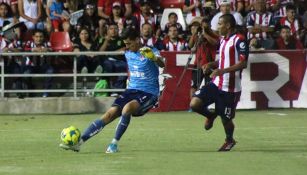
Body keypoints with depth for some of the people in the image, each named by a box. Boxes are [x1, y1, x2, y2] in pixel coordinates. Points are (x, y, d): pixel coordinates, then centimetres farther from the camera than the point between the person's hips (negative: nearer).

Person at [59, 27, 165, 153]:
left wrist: (155, 58, -52)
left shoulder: (149, 52, -10)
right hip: (132, 90, 6)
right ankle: (78, 142, -16)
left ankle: (114, 144, -22)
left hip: (148, 94, -6)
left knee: (127, 108, -34)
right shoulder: (128, 54, 12)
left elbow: (162, 64, -32)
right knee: (110, 113, -12)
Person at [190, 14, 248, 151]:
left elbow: (243, 63, -20)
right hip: (216, 83, 7)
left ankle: (229, 140, 34)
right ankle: (211, 115, 20)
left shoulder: (239, 40, -13)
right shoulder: (223, 40, 15)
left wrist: (222, 71, -27)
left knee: (225, 118, 5)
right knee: (194, 104, -10)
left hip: (230, 88, -7)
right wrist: (212, 65, 8)